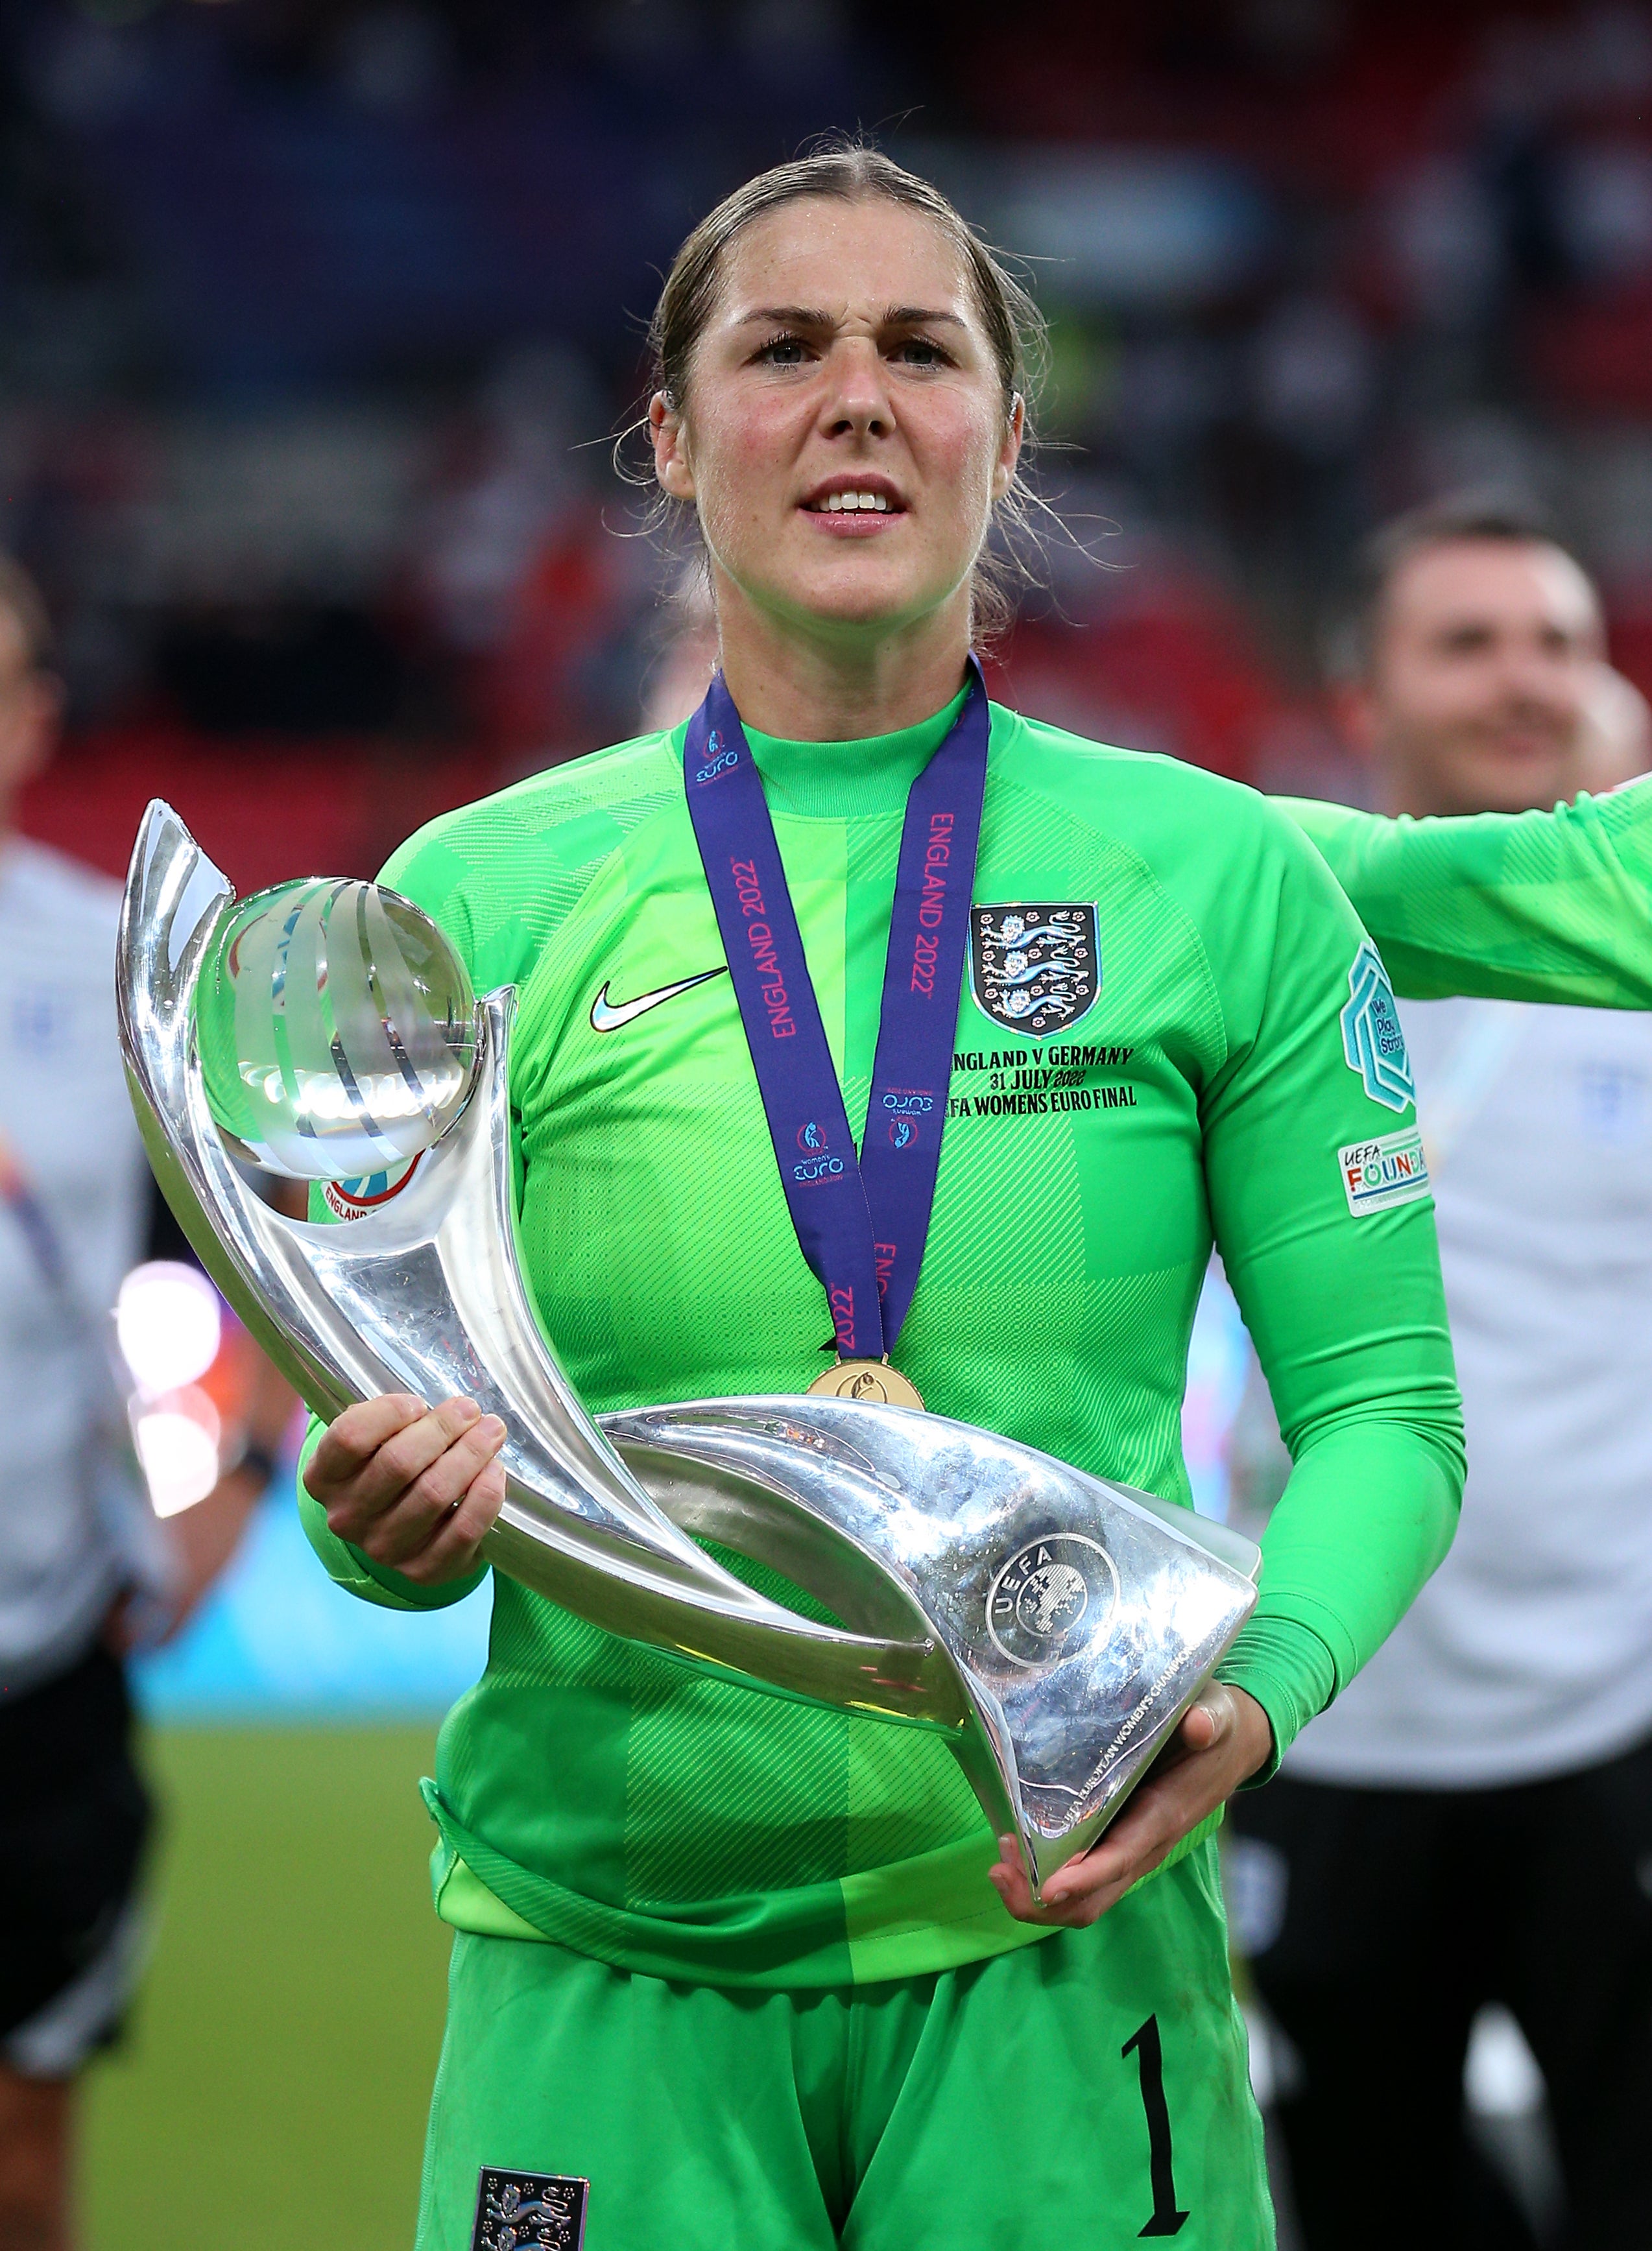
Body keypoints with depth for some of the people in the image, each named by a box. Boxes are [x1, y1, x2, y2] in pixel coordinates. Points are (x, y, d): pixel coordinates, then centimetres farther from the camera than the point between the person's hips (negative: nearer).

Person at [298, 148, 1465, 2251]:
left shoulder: (1221, 876, 2)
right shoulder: (482, 897, 3)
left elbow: (1382, 1401, 4)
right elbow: (384, 1505, 4)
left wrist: (1256, 1690, -15)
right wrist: (401, 1509, -19)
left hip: (1054, 1942, 0)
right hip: (605, 1959, 0)